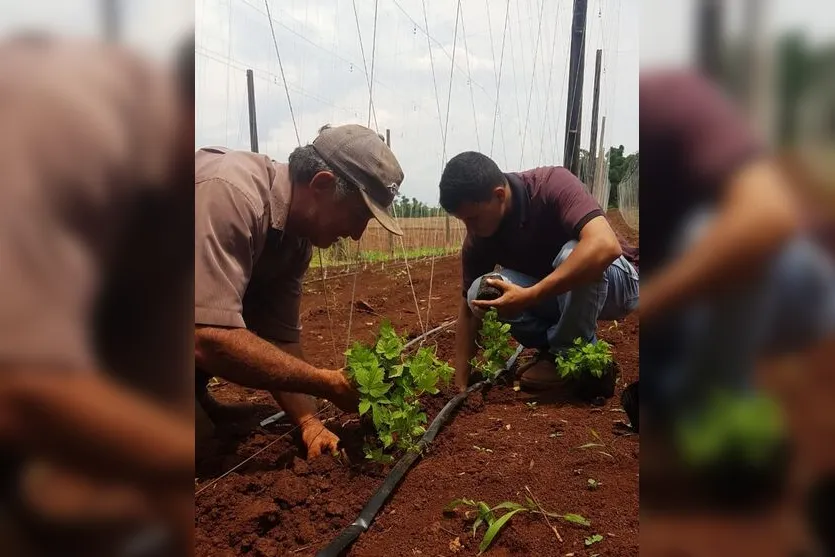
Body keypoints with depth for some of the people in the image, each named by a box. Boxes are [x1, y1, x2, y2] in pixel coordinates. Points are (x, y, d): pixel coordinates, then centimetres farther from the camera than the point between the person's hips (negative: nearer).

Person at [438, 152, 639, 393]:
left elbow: (606, 246, -44)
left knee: (574, 253, -38)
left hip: (615, 282, -4)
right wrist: (460, 386, -13)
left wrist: (529, 296, -45)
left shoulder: (553, 184, -28)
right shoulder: (478, 238, -13)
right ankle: (555, 346, -1)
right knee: (480, 293, -21)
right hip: (554, 296, 4)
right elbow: (469, 308, -7)